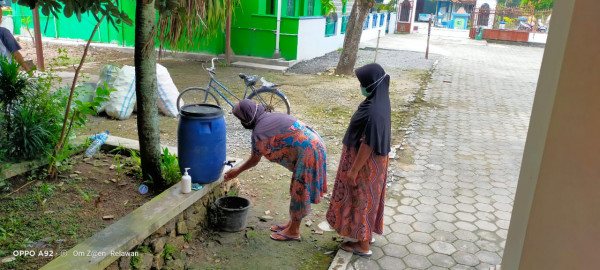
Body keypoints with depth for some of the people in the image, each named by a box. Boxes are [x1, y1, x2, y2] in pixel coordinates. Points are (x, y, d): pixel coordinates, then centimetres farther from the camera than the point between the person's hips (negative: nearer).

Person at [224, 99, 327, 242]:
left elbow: (254, 160, 3)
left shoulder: (258, 133, -13)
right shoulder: (271, 117, 12)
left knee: (299, 191, 4)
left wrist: (237, 171, 18)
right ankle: (292, 223, 34)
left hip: (308, 151, -10)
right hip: (315, 143, 10)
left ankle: (293, 231, 19)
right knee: (297, 189, 19)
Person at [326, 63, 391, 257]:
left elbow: (367, 145, -27)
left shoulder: (374, 112, -30)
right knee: (365, 200, 23)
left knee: (361, 200, 7)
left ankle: (363, 245, 23)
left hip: (366, 163, -9)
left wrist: (353, 170, -18)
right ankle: (366, 234, 40)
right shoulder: (379, 101, 1)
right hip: (373, 160, 9)